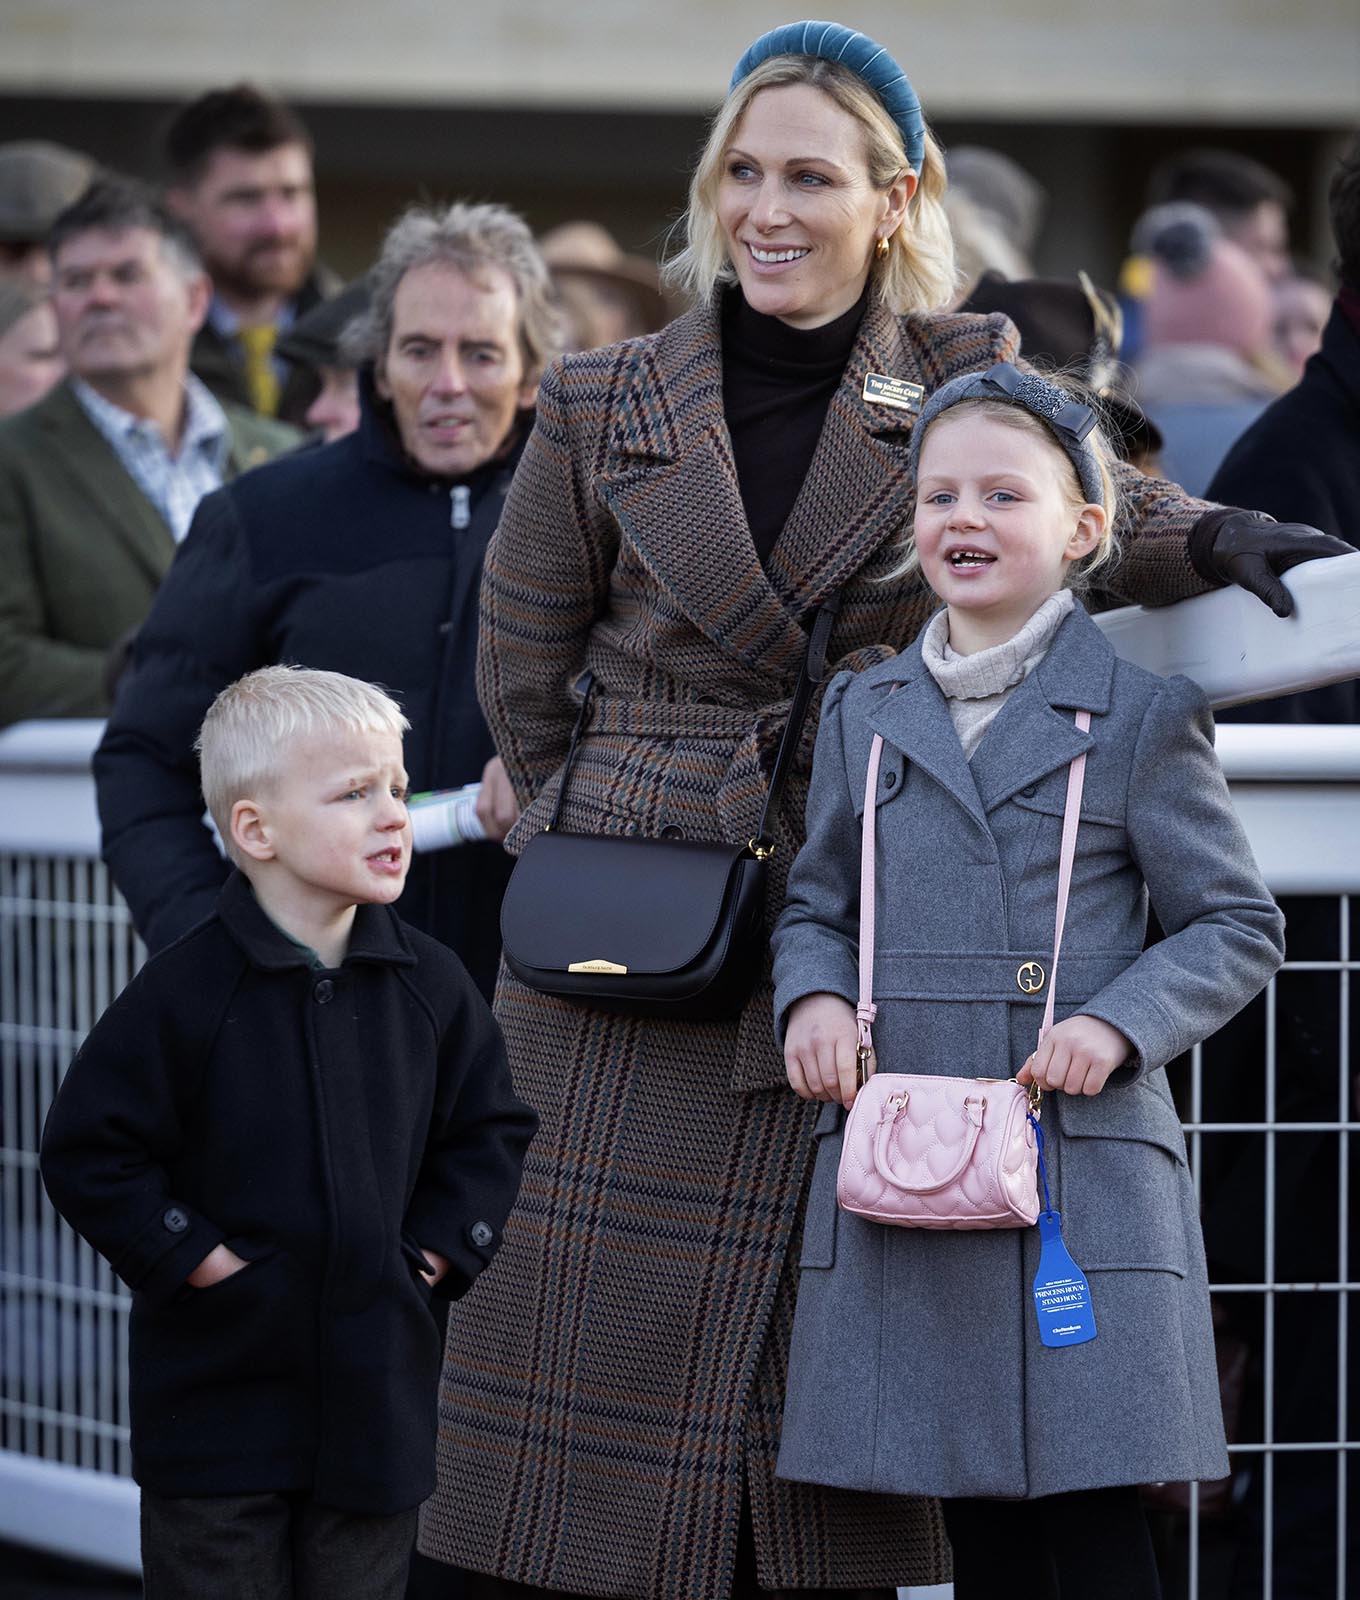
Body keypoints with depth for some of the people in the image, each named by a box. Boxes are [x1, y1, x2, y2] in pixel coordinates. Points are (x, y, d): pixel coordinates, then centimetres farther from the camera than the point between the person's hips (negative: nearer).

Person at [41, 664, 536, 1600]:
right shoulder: (187, 993, -11)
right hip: (221, 1379, -3)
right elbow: (89, 1153, -8)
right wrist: (195, 1260, -12)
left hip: (376, 1375, 3)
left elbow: (492, 1130, 13)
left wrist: (438, 1251, 2)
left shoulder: (431, 987, 1)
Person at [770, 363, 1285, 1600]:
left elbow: (1238, 927, 3)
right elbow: (816, 903, 21)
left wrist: (1119, 1025, -13)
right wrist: (813, 997, -2)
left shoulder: (1140, 715, 1)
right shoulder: (863, 712, 14)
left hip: (1080, 1167, -4)